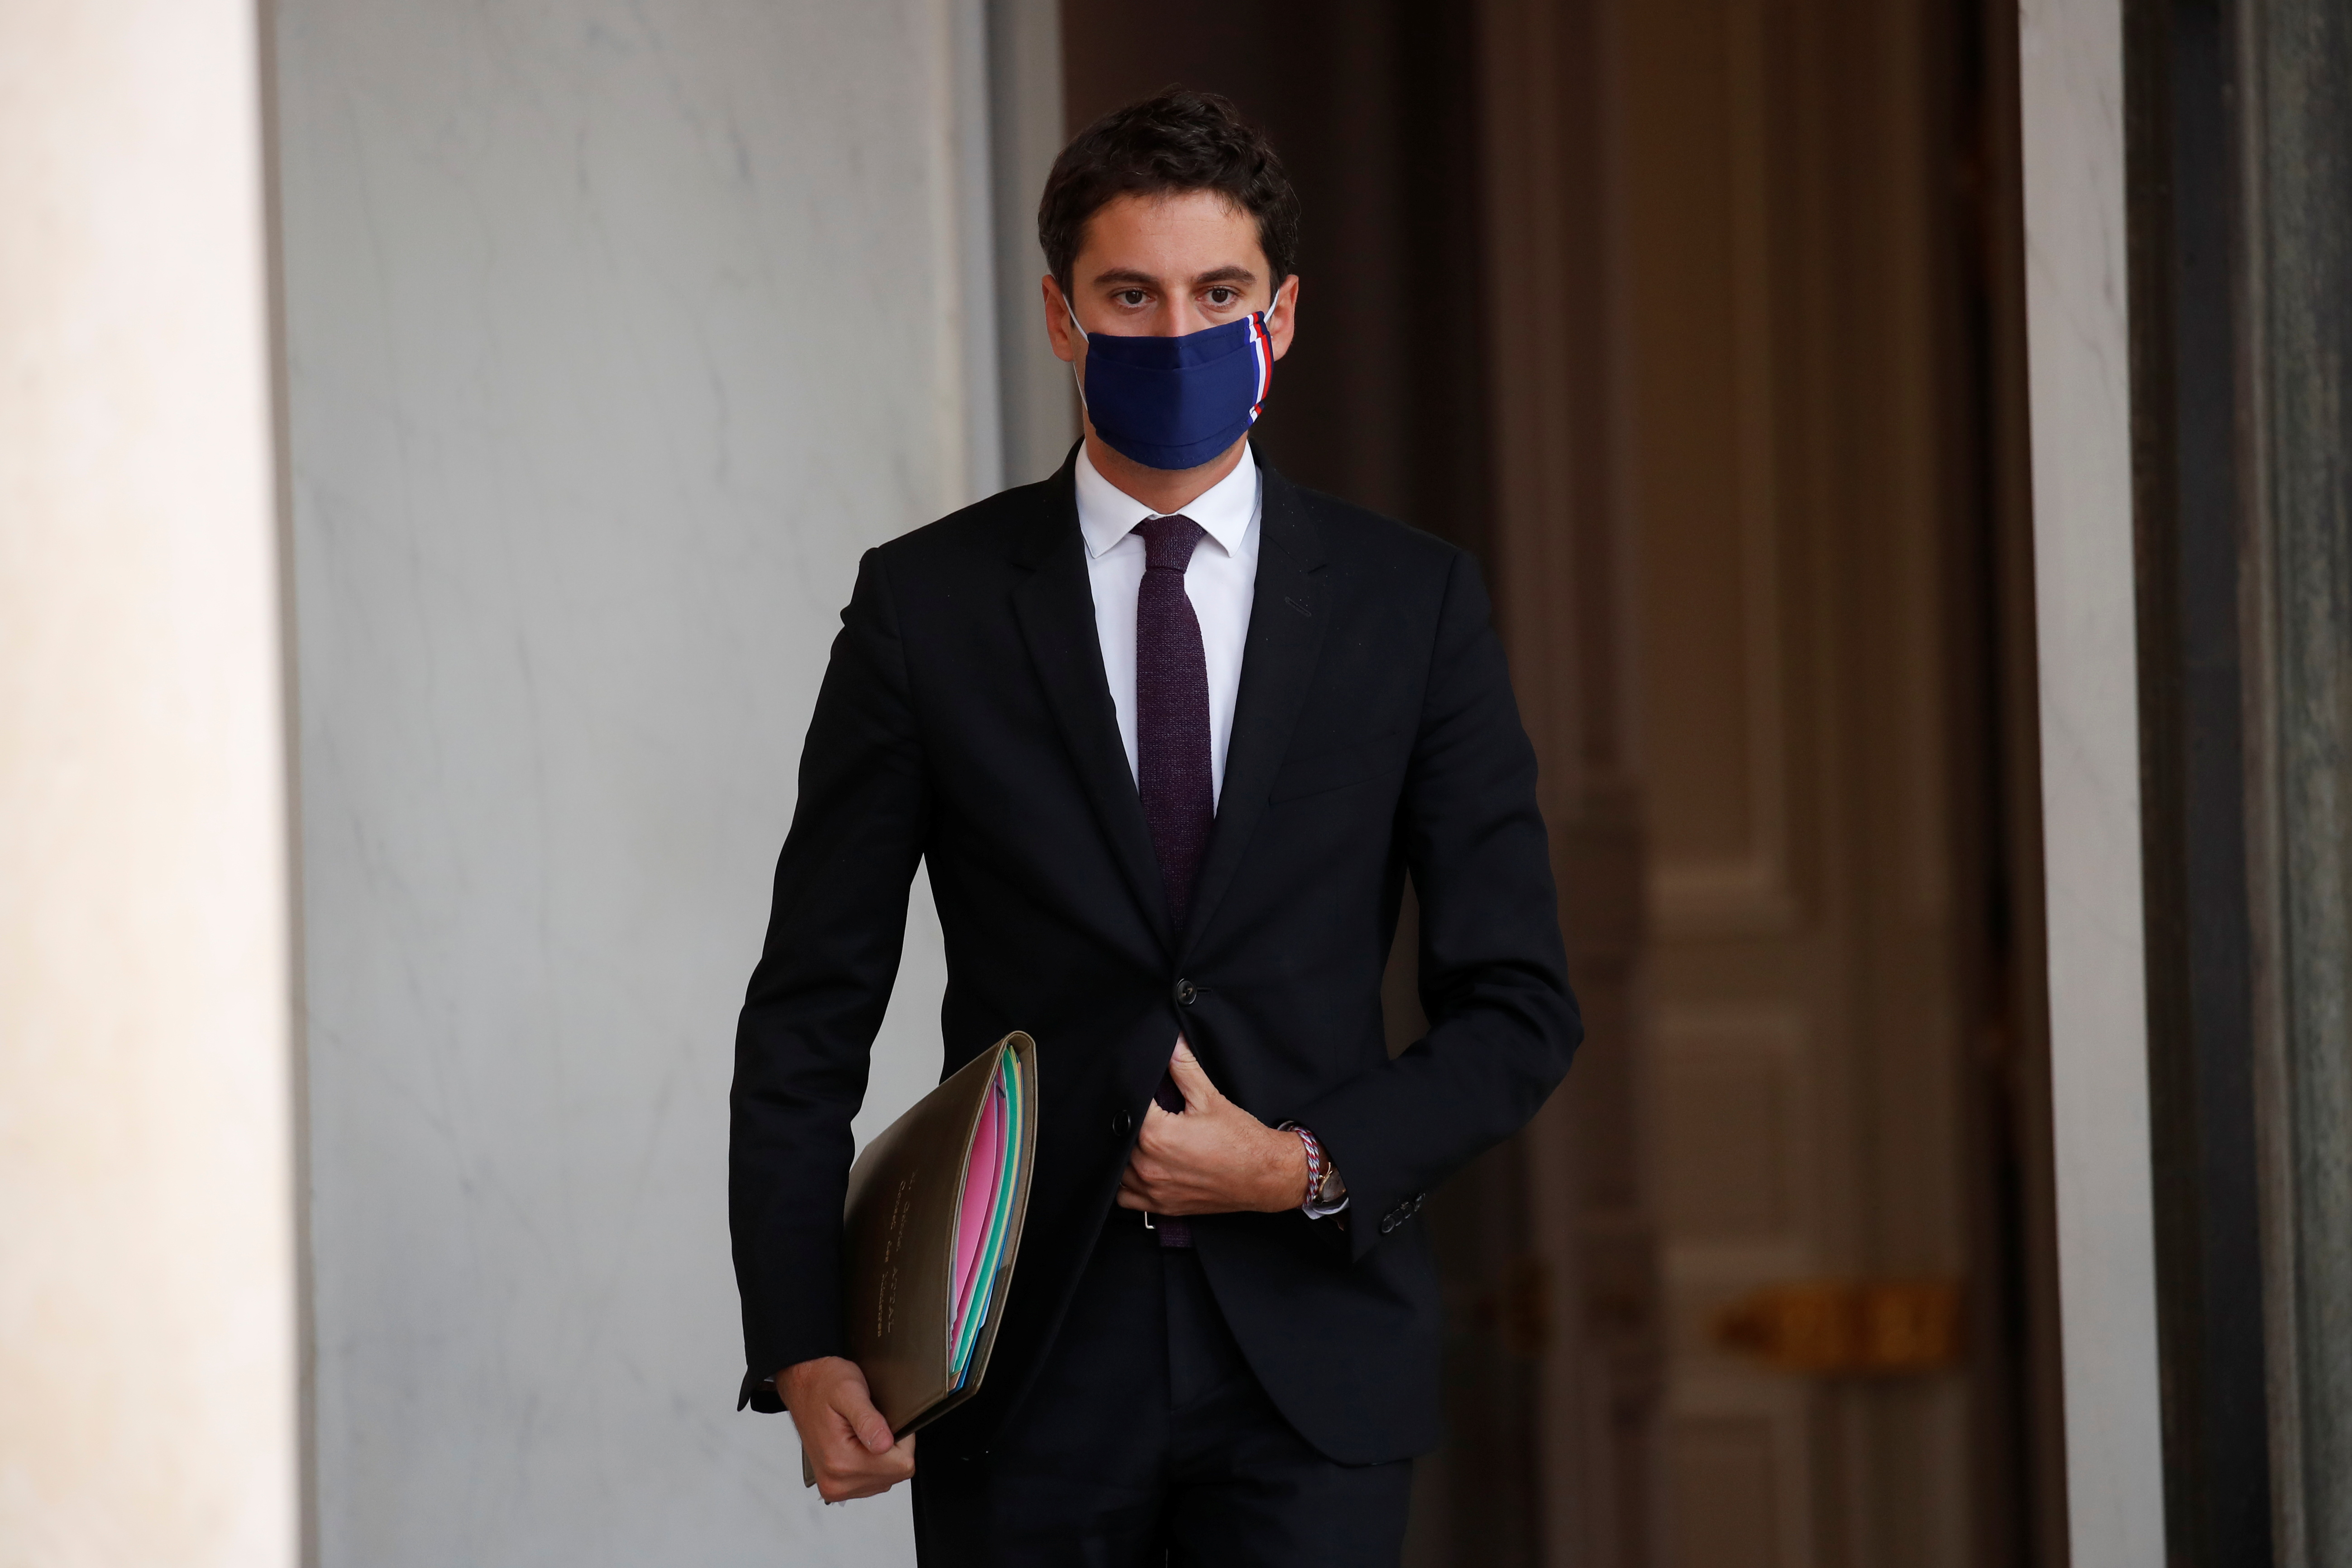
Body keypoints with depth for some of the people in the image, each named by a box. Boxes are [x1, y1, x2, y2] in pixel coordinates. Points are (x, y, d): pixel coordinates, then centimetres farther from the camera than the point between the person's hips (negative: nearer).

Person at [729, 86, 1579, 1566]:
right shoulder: (927, 604, 4)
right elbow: (812, 1010, 4)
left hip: (1313, 1365, 0)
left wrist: (1310, 1167, -10)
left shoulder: (1414, 602, 5)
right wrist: (801, 1346, -6)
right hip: (1023, 1367, 0)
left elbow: (1521, 1007, 6)